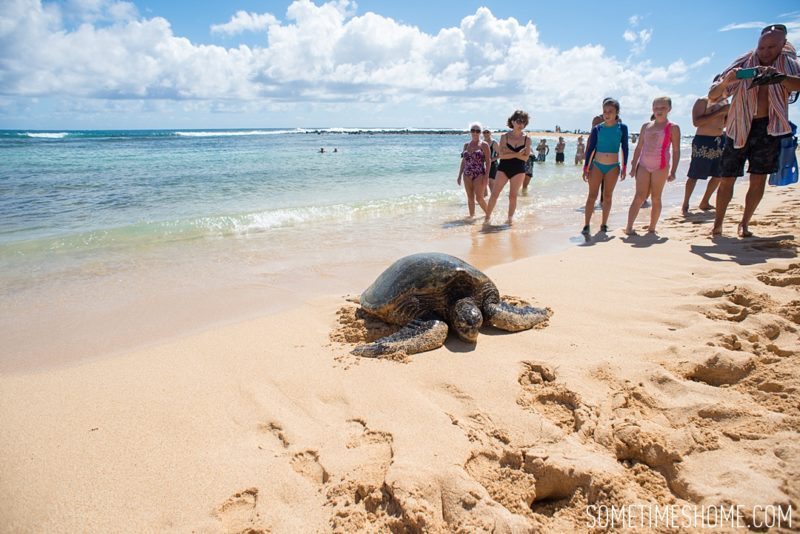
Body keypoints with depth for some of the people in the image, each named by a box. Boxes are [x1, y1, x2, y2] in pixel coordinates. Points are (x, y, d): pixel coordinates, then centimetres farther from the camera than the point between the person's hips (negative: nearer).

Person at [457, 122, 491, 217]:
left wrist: (486, 176, -13)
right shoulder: (466, 145, 12)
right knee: (470, 198, 6)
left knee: (479, 198, -9)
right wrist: (459, 175, 12)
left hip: (479, 174, -4)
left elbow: (488, 161, -5)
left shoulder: (484, 145, -1)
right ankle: (471, 216, 16)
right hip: (467, 175, 5)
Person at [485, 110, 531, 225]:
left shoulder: (527, 139, 2)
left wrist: (509, 153, -15)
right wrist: (516, 154, -19)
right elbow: (501, 155, -11)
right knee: (494, 194, -4)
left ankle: (510, 217, 17)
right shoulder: (504, 137, -1)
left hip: (518, 170, 1)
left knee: (513, 195, 4)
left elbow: (525, 157, -6)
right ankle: (488, 216, 7)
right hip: (503, 168, -1)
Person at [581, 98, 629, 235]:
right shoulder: (597, 129, 0)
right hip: (596, 165, 0)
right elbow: (590, 148, 2)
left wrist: (624, 167, 2)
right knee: (592, 195, -3)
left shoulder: (622, 128, 1)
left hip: (613, 167, 0)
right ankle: (586, 225, -4)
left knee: (607, 197, 7)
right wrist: (586, 168, -1)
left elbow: (625, 148, 4)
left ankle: (604, 224, 17)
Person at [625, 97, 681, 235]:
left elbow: (676, 151, -1)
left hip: (660, 167, -2)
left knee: (655, 198, 3)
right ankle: (629, 227, -8)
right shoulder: (646, 126, 12)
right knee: (639, 196, -4)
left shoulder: (673, 128, 1)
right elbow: (639, 147, 14)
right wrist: (634, 166, 7)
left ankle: (652, 228, 11)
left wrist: (673, 171, -8)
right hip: (643, 165, 2)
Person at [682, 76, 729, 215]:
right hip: (703, 142, -8)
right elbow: (696, 122, -19)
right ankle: (685, 205, 3)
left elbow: (725, 123, 21)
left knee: (718, 175, 8)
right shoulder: (703, 101, -6)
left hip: (719, 141, 8)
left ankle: (704, 203, 20)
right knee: (694, 175, -6)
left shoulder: (725, 102, 16)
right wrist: (720, 112, -20)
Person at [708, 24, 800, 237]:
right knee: (727, 179, -2)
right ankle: (717, 225, 5)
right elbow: (712, 96, -4)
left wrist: (779, 77, -37)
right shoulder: (743, 65, 0)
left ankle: (744, 224, 9)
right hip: (739, 128, 0)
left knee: (758, 179, -2)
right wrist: (725, 81, -25)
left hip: (768, 128, 1)